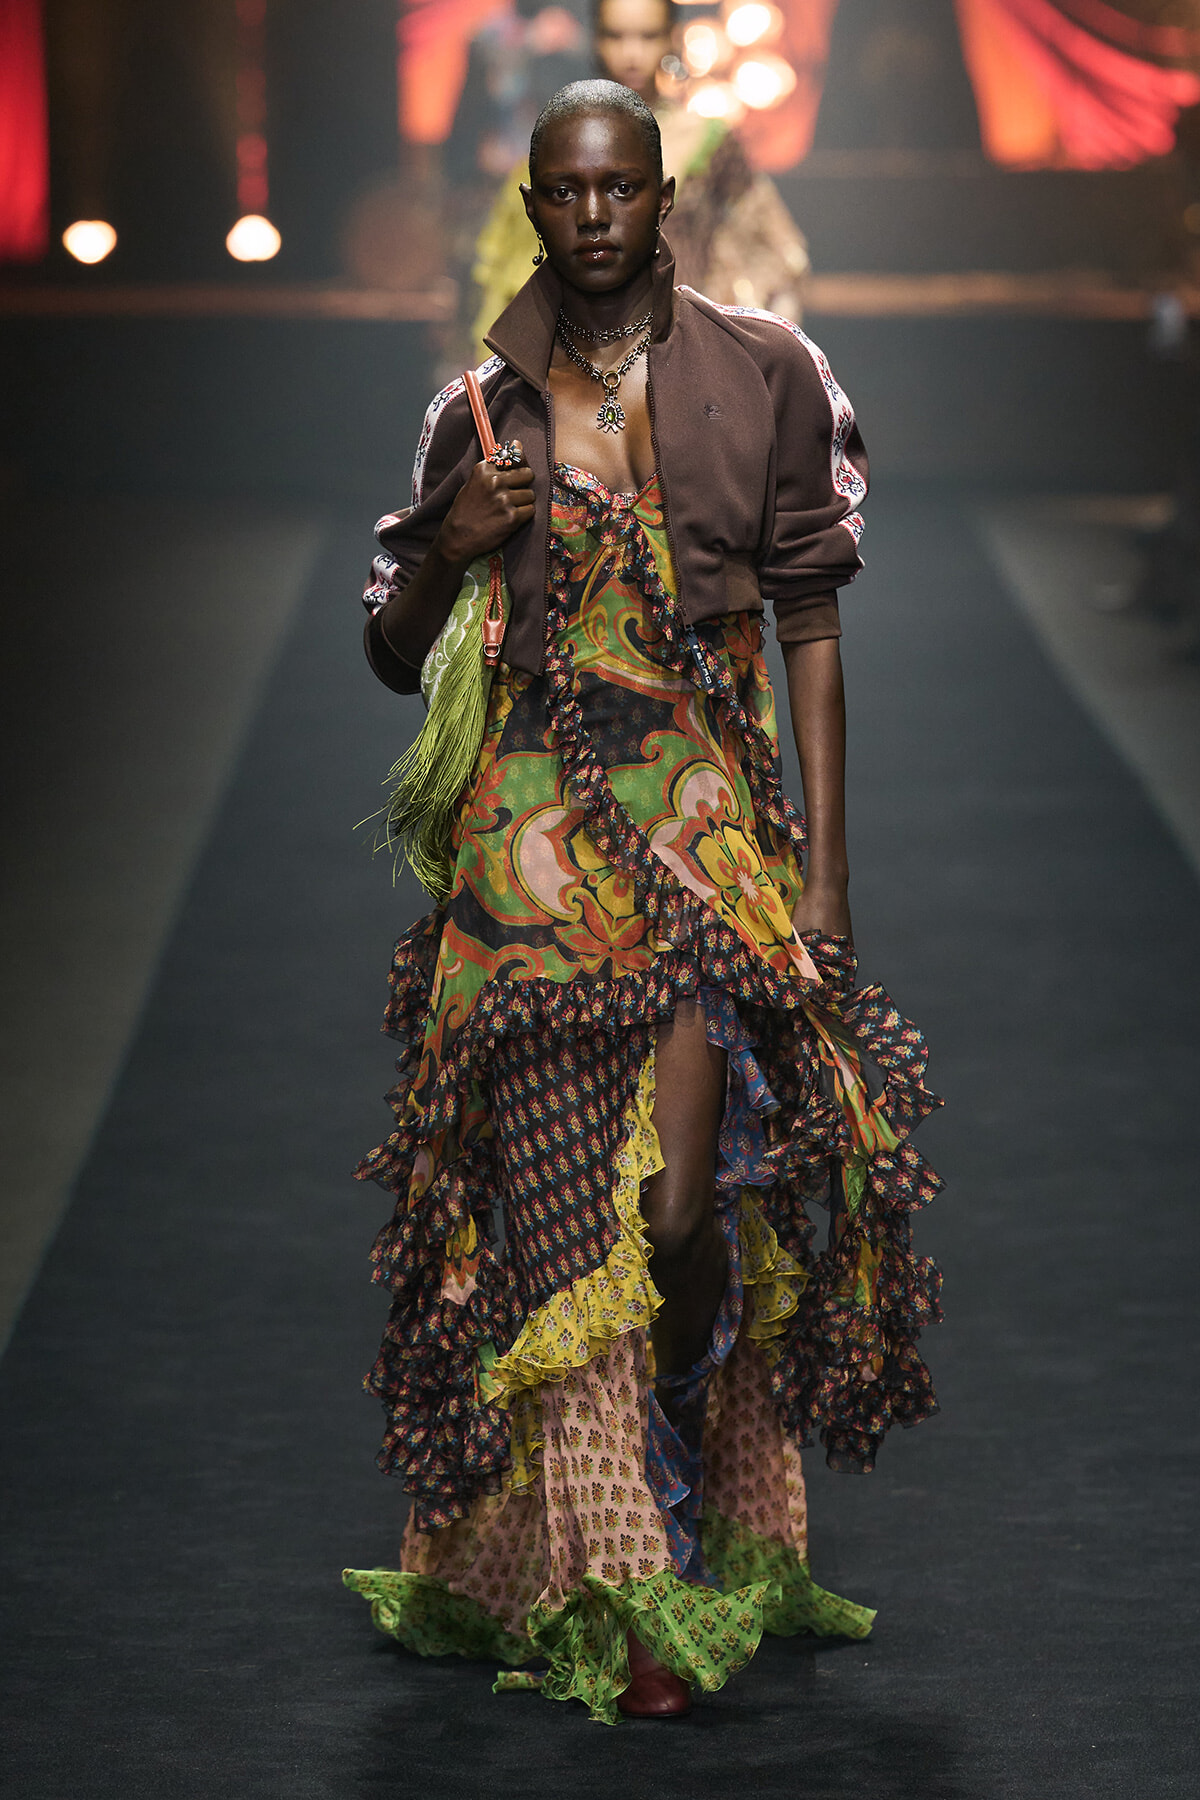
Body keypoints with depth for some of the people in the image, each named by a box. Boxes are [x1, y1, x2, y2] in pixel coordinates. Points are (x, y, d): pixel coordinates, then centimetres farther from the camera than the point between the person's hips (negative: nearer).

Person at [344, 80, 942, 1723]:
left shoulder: (761, 377, 5)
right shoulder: (483, 412, 10)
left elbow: (811, 633, 5)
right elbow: (395, 652, 17)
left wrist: (825, 870, -1)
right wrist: (445, 551, -5)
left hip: (711, 818, -1)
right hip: (537, 832, 2)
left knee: (686, 1207, -11)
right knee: (566, 1214, -5)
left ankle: (725, 1544, 12)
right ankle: (617, 1600, 0)